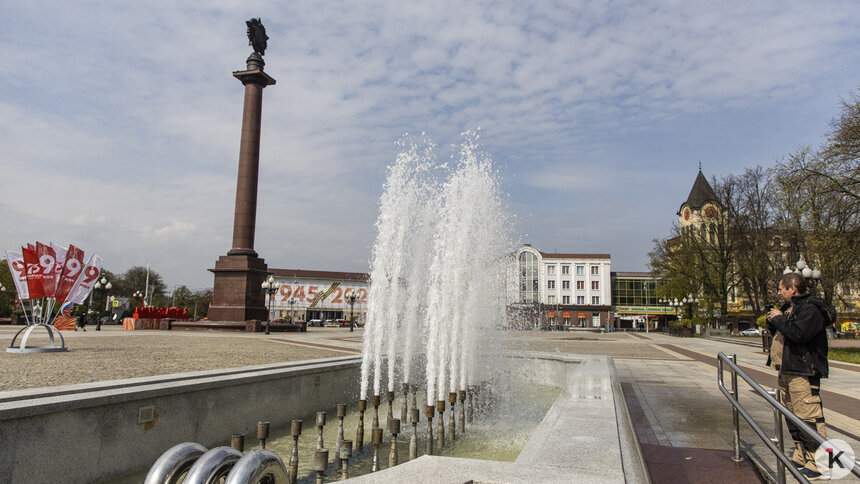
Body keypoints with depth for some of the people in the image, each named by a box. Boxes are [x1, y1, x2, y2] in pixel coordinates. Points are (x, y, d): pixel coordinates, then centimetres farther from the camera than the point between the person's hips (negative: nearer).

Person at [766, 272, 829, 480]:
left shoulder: (810, 310, -13)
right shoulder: (789, 309, 19)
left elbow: (799, 333, -28)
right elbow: (780, 332, 27)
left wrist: (779, 318, -15)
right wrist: (772, 322, 7)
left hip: (803, 374, -11)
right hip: (786, 373, 11)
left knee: (808, 417, -10)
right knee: (792, 417, 16)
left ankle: (817, 464, -5)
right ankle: (801, 457, 27)